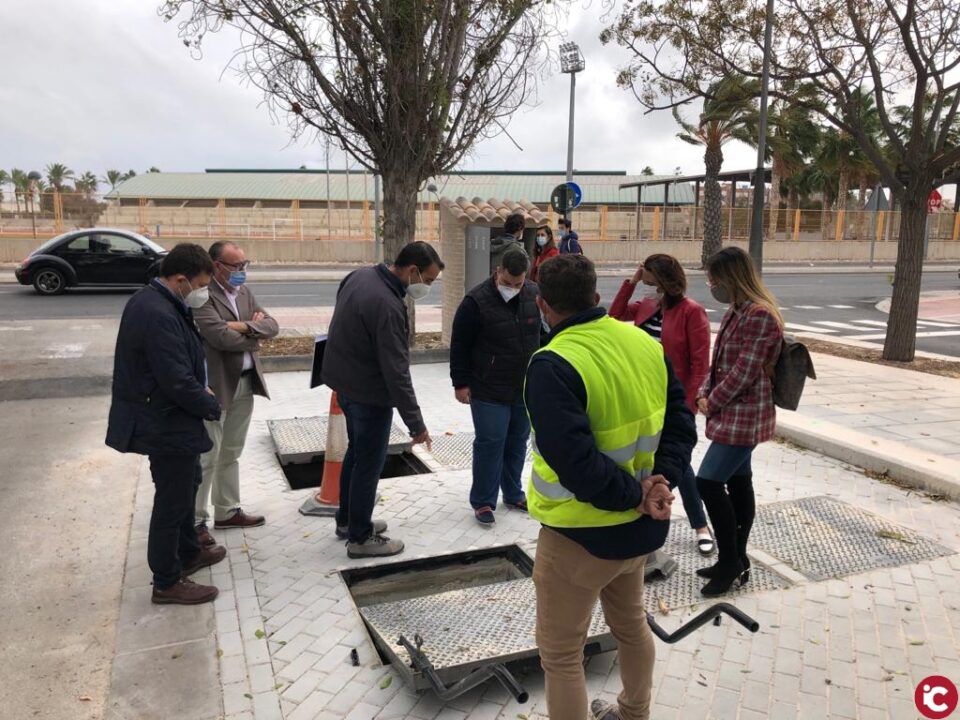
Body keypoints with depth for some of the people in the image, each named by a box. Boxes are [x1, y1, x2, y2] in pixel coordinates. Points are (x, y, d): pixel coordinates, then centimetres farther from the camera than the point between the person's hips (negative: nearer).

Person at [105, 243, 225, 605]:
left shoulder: (148, 301, 6)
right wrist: (212, 406, -13)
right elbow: (178, 382, -29)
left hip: (162, 418, 11)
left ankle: (188, 552, 43)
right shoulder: (160, 316, -28)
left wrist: (201, 390, 3)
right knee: (171, 501, 4)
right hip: (167, 425, -11)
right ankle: (167, 582, 20)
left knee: (185, 487, 25)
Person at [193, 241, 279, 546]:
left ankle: (227, 511, 31)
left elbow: (272, 326, 3)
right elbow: (222, 337, -25)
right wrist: (255, 332, -7)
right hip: (215, 385, -8)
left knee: (231, 454, 18)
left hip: (245, 383, 8)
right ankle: (196, 521, 13)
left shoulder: (244, 292, 11)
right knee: (207, 458, 1)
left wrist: (245, 326, -16)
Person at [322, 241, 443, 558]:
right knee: (369, 463, 4)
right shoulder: (387, 306, -29)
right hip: (370, 393, -9)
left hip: (346, 381, 10)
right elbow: (396, 372, -28)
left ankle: (347, 520, 37)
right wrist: (416, 423, -21)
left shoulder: (360, 275, 0)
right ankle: (360, 538, 18)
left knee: (356, 451, 22)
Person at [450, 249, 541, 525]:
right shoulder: (476, 301, -15)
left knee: (517, 442, 15)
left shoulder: (535, 295, 0)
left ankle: (513, 494, 31)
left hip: (526, 388, 5)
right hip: (489, 391, -5)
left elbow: (544, 335, 13)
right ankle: (483, 501, 12)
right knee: (490, 444, -2)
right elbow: (460, 345, -9)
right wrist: (460, 383, -9)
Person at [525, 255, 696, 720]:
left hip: (581, 534, -7)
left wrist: (634, 495, -18)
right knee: (630, 623, 31)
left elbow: (575, 463, -32)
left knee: (560, 654, 14)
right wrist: (661, 480, -9)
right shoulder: (646, 344, -3)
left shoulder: (553, 365, -26)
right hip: (641, 524, 8)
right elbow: (680, 420, 2)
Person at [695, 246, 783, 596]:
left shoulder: (760, 315, -20)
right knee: (738, 483, 14)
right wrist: (704, 394, 1)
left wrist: (712, 403, -11)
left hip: (744, 415, -10)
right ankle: (736, 561, 25)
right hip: (734, 413, 10)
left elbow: (744, 372, -21)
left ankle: (730, 562, 6)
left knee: (708, 482, -9)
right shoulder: (736, 311, 11)